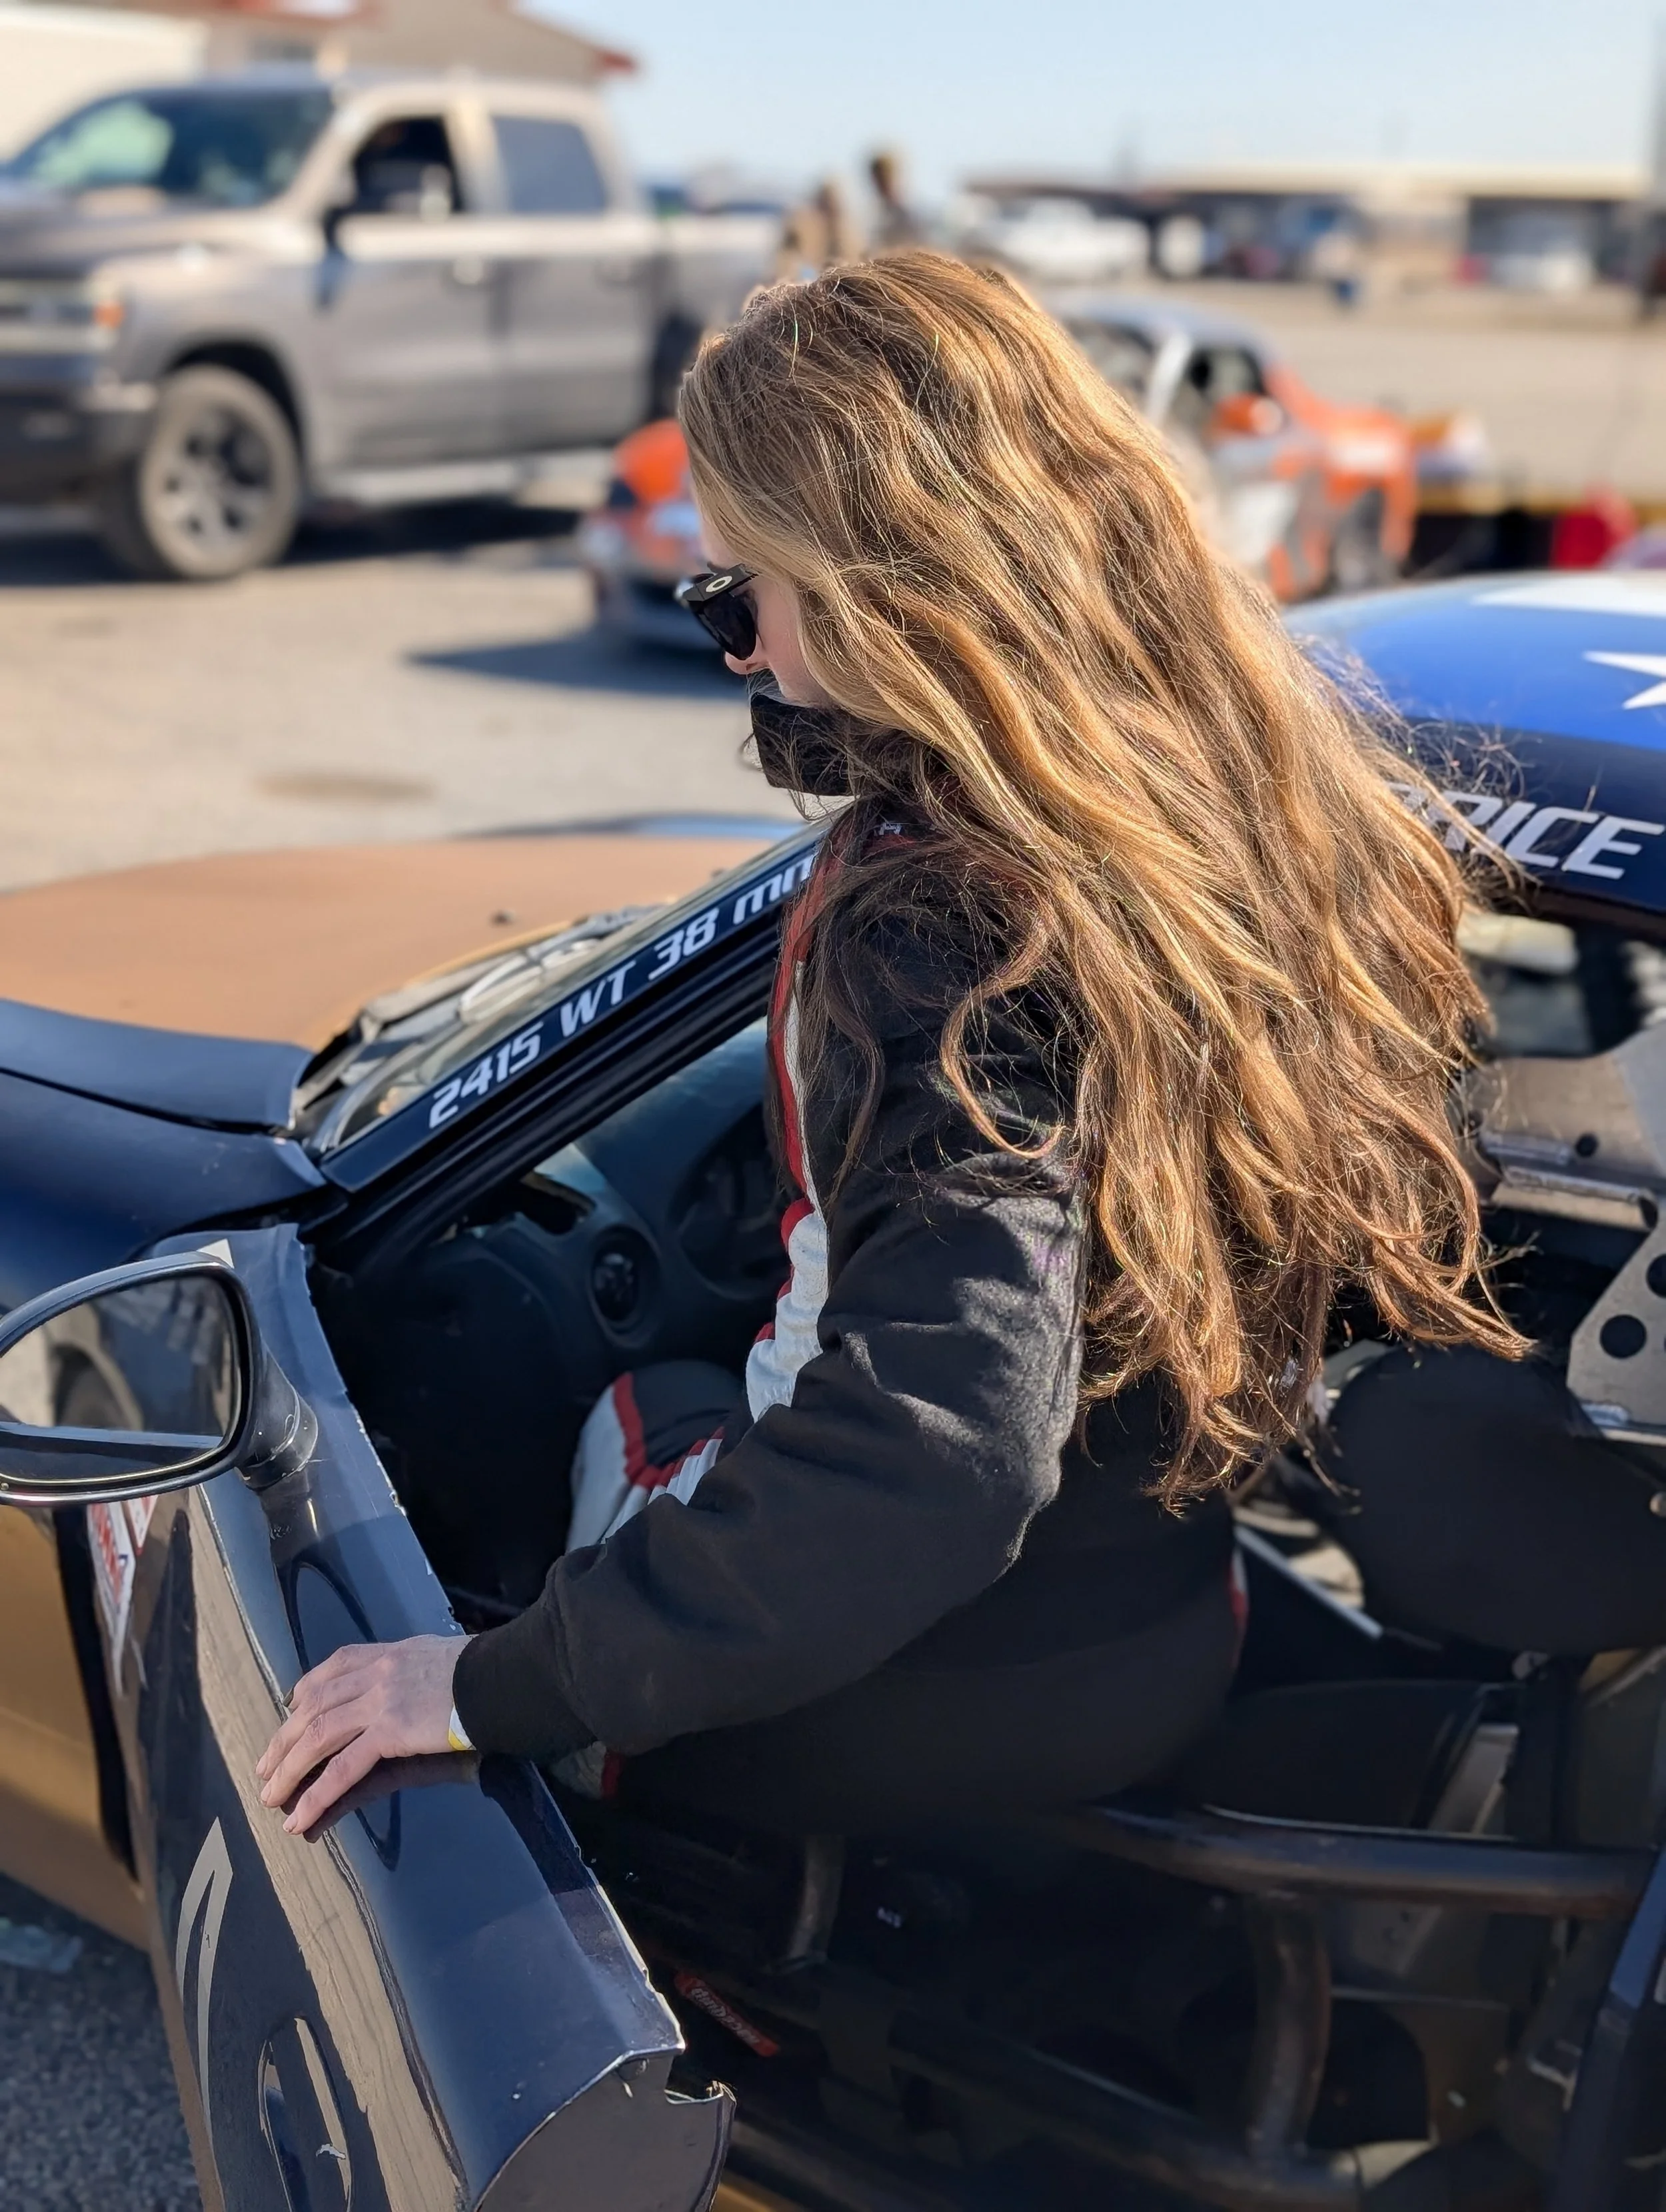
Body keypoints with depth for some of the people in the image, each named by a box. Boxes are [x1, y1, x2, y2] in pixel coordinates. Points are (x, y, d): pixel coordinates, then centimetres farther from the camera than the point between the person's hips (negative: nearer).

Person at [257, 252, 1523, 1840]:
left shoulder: (951, 933, -33)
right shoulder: (1255, 791, -7)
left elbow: (928, 1457, -41)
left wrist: (505, 1690, -32)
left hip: (971, 1701, -8)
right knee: (635, 1419, 30)